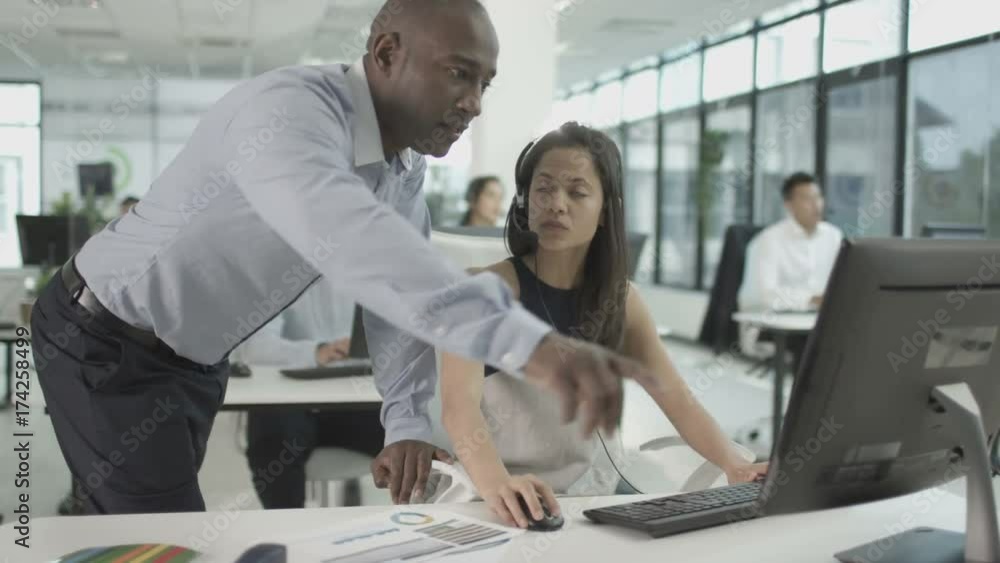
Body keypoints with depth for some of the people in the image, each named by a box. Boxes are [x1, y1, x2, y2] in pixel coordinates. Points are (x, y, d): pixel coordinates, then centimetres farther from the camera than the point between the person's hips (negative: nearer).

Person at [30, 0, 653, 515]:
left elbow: (402, 280, 1)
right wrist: (527, 340, -65)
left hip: (192, 359, 8)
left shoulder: (406, 162, -4)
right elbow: (344, 235, -54)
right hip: (105, 345, -8)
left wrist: (408, 422, -13)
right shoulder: (291, 108, -34)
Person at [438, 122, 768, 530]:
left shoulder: (620, 299, 2)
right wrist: (496, 484, -47)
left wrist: (734, 465, -13)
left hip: (595, 494, 4)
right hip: (512, 507, -3)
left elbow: (677, 399, 4)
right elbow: (459, 404, -28)